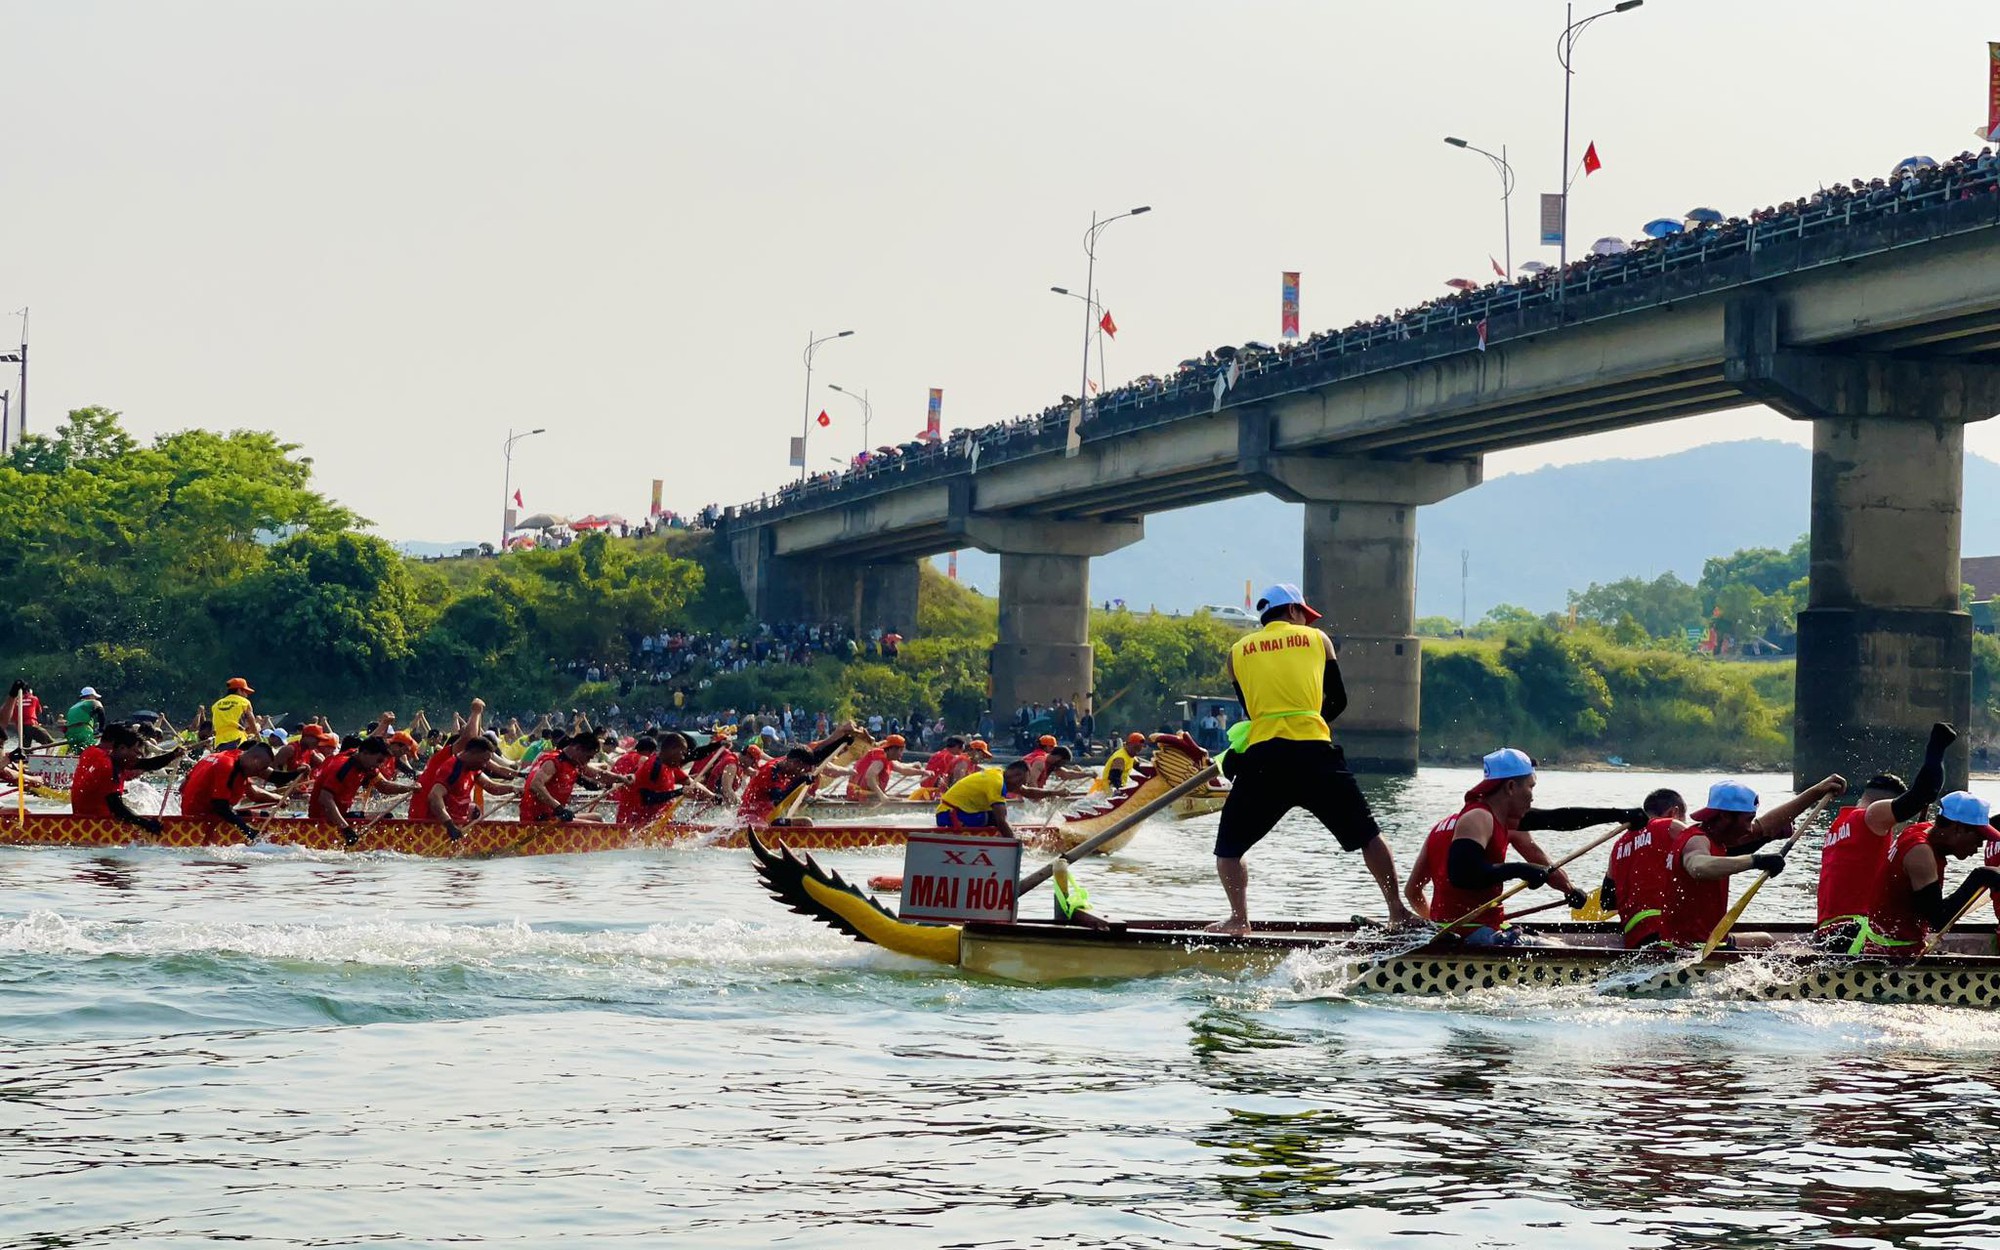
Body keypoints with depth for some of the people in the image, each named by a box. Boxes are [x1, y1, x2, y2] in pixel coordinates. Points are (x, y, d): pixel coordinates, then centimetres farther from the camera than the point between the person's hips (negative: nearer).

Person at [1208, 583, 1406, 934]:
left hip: (1262, 757, 0)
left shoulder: (1237, 652, 16)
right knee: (1367, 835, 12)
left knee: (1229, 846, 13)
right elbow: (1338, 701, 21)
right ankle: (1398, 911, 10)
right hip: (1316, 756, 0)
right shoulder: (1318, 639, 15)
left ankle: (1239, 919, -1)